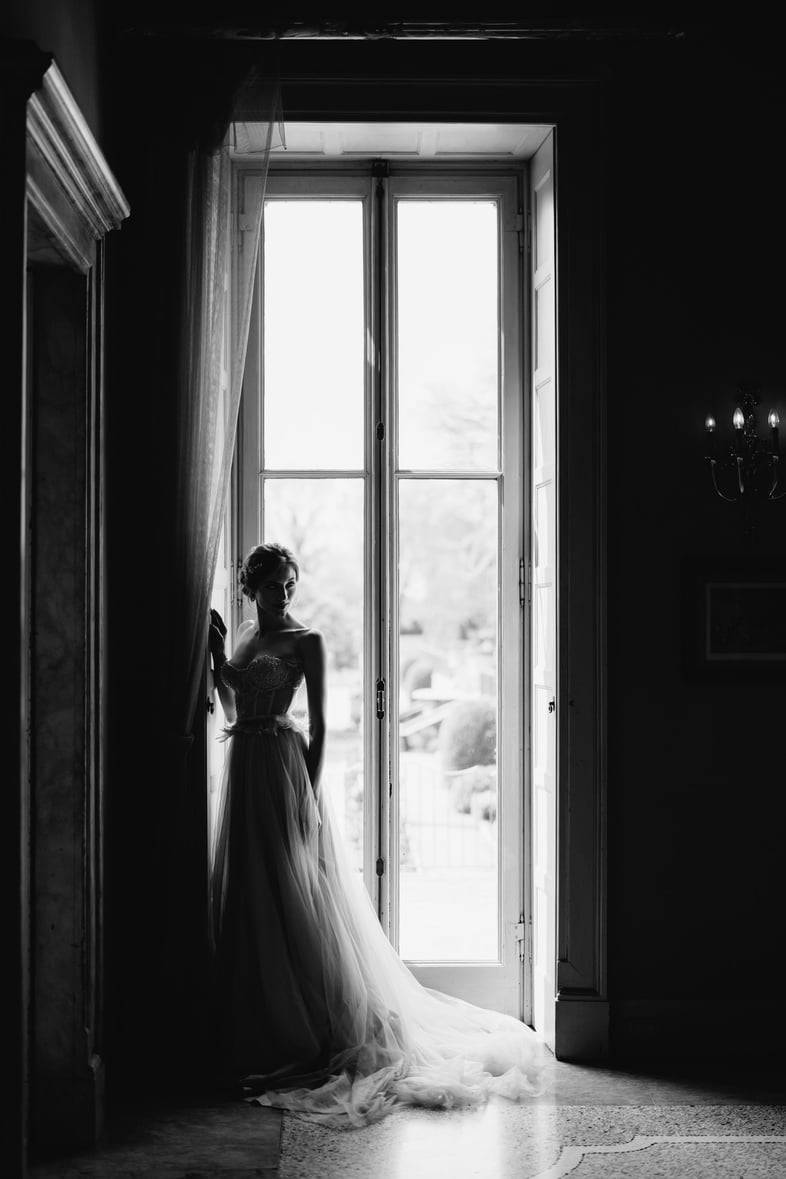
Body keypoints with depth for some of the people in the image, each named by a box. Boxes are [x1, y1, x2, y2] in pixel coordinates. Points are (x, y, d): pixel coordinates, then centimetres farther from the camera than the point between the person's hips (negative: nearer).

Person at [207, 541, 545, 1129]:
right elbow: (231, 709, 16)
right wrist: (218, 655, 6)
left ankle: (307, 1030, 2)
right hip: (243, 768, 7)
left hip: (283, 767, -7)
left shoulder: (306, 641, -5)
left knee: (293, 896, -5)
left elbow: (319, 725, -9)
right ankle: (254, 1030, 19)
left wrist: (309, 793, -16)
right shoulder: (243, 637, 14)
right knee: (244, 897, 9)